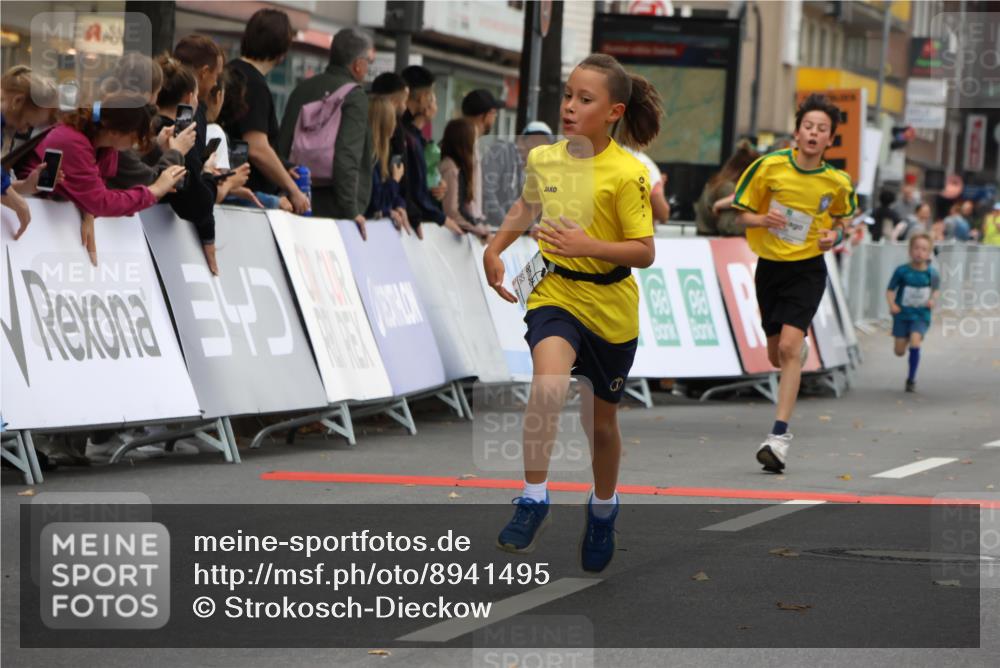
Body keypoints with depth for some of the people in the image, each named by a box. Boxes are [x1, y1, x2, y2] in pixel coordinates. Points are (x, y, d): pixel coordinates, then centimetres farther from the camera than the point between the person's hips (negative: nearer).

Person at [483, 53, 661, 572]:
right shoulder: (543, 159, -2)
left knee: (600, 419, 15)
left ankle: (603, 509, 42)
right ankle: (533, 499, -18)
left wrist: (589, 246, -29)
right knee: (548, 386, -29)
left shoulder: (627, 175, -16)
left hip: (610, 307, -2)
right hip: (555, 292, 2)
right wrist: (495, 248, 13)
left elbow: (644, 252, -16)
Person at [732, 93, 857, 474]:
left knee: (788, 347, -20)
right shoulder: (769, 167, -8)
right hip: (769, 267, 2)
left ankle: (779, 435, -21)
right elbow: (742, 216, 0)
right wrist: (762, 220, -22)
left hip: (807, 270, -2)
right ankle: (802, 349, 55)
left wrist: (834, 236, -7)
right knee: (777, 355, 14)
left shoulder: (837, 183, -5)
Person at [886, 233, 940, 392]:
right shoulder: (902, 271, -10)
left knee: (915, 342, -21)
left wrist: (933, 299, -8)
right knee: (899, 351, 3)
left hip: (921, 315, -1)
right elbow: (891, 290, -4)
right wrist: (892, 304, -21)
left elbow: (936, 289, 11)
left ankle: (911, 379, -6)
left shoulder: (931, 273, -6)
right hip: (902, 315, 1)